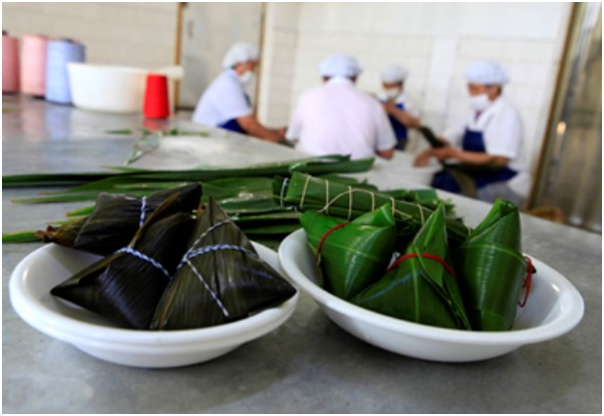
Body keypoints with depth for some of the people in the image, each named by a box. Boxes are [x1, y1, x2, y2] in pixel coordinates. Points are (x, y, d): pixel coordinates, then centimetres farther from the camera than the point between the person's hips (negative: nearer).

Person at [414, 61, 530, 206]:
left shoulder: (507, 115, -13)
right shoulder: (477, 112, 10)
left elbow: (498, 160, -22)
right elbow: (449, 138, 13)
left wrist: (455, 154, -25)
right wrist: (430, 152, -9)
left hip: (506, 186, -7)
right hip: (478, 178, 7)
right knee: (438, 180, -14)